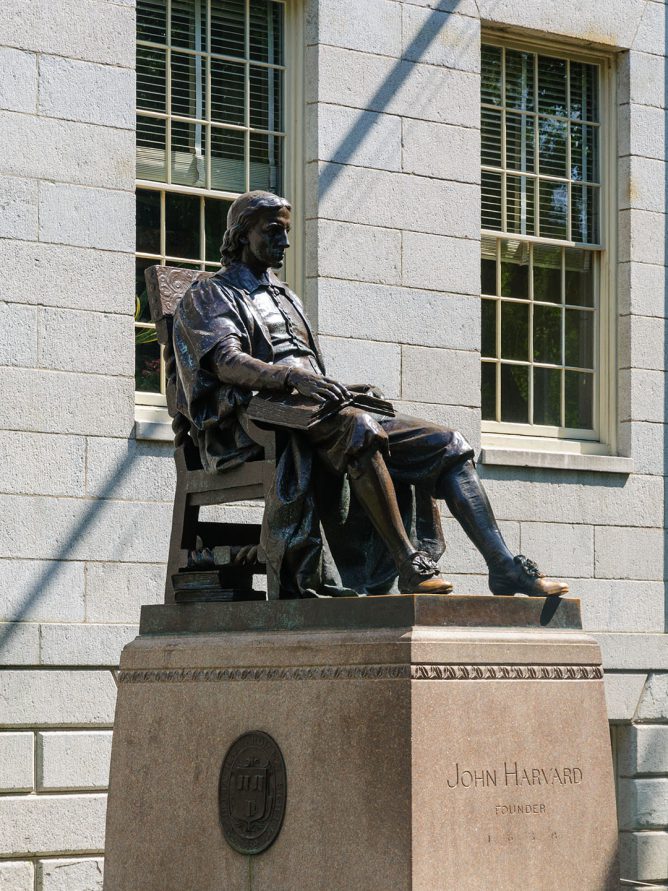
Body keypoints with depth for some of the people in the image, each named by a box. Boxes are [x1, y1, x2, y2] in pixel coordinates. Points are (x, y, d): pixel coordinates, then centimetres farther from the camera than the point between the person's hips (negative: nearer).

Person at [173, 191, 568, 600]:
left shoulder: (287, 299, 33)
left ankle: (504, 565, -17)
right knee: (357, 428, -39)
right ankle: (411, 566, -39)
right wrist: (293, 377, -31)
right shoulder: (210, 296, 8)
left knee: (447, 444, -7)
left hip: (315, 414, 8)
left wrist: (350, 392, 8)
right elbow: (226, 362, -14)